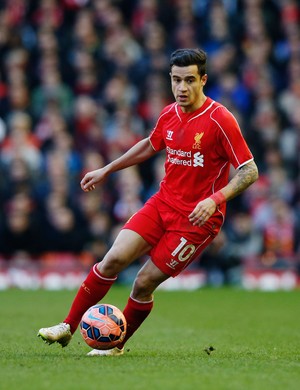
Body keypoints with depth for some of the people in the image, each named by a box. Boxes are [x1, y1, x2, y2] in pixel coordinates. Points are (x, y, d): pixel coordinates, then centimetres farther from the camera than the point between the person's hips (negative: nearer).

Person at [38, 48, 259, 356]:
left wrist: (215, 199, -27)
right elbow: (150, 146, 25)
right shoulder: (169, 114, 3)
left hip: (198, 218, -5)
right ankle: (69, 326, 1)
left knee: (144, 283, -6)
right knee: (113, 260, -10)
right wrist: (106, 171, 27)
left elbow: (250, 171, -15)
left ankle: (117, 345, 16)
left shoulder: (220, 120, -16)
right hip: (162, 203, 5)